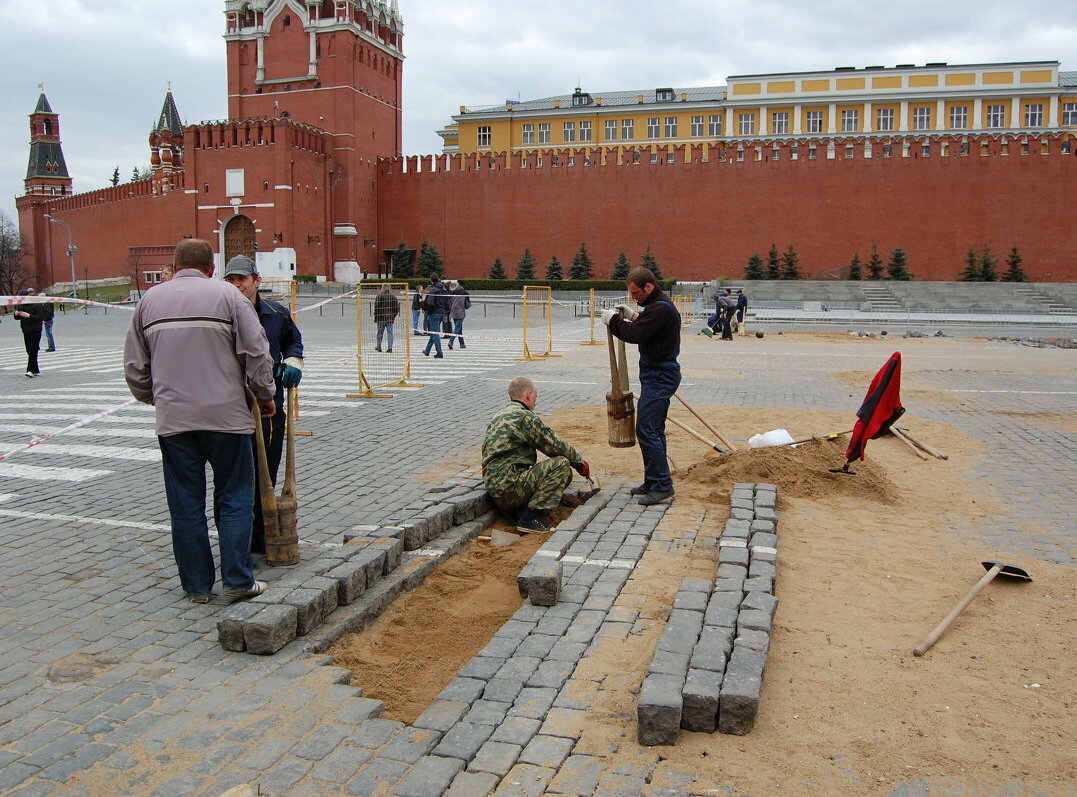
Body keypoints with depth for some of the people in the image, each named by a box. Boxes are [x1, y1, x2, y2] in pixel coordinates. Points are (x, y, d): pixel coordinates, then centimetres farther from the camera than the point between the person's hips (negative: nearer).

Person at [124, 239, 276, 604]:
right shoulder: (226, 294, -2)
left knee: (185, 505, 10)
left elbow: (135, 367, 12)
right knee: (234, 499, 7)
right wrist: (265, 396, 7)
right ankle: (238, 580, 7)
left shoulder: (149, 300, 9)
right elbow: (257, 354, -7)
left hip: (172, 420, 3)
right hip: (226, 414, -3)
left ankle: (197, 585, 17)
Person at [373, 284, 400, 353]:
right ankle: (390, 347, -6)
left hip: (381, 318, -2)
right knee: (390, 333, 3)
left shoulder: (379, 297, -6)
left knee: (380, 333, 10)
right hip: (390, 318, 2)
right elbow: (397, 308, 6)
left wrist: (375, 318, -3)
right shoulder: (393, 297, 4)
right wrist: (393, 316, 17)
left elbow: (376, 308, -9)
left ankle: (378, 347, 18)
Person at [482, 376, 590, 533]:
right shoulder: (525, 417, -9)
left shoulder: (498, 417, 22)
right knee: (562, 464, -13)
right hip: (509, 487, -9)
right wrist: (579, 461, 10)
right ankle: (529, 518, -16)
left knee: (566, 474, 13)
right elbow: (555, 445, -7)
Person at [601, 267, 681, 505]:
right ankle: (653, 483, 21)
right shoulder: (658, 305, 15)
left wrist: (613, 320, -11)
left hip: (659, 377, -11)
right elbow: (645, 328, 23)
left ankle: (662, 486, -7)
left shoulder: (660, 308, -20)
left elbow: (636, 335, -26)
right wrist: (631, 315, 9)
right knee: (653, 430, 14)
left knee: (646, 430, -11)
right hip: (659, 375, 11)